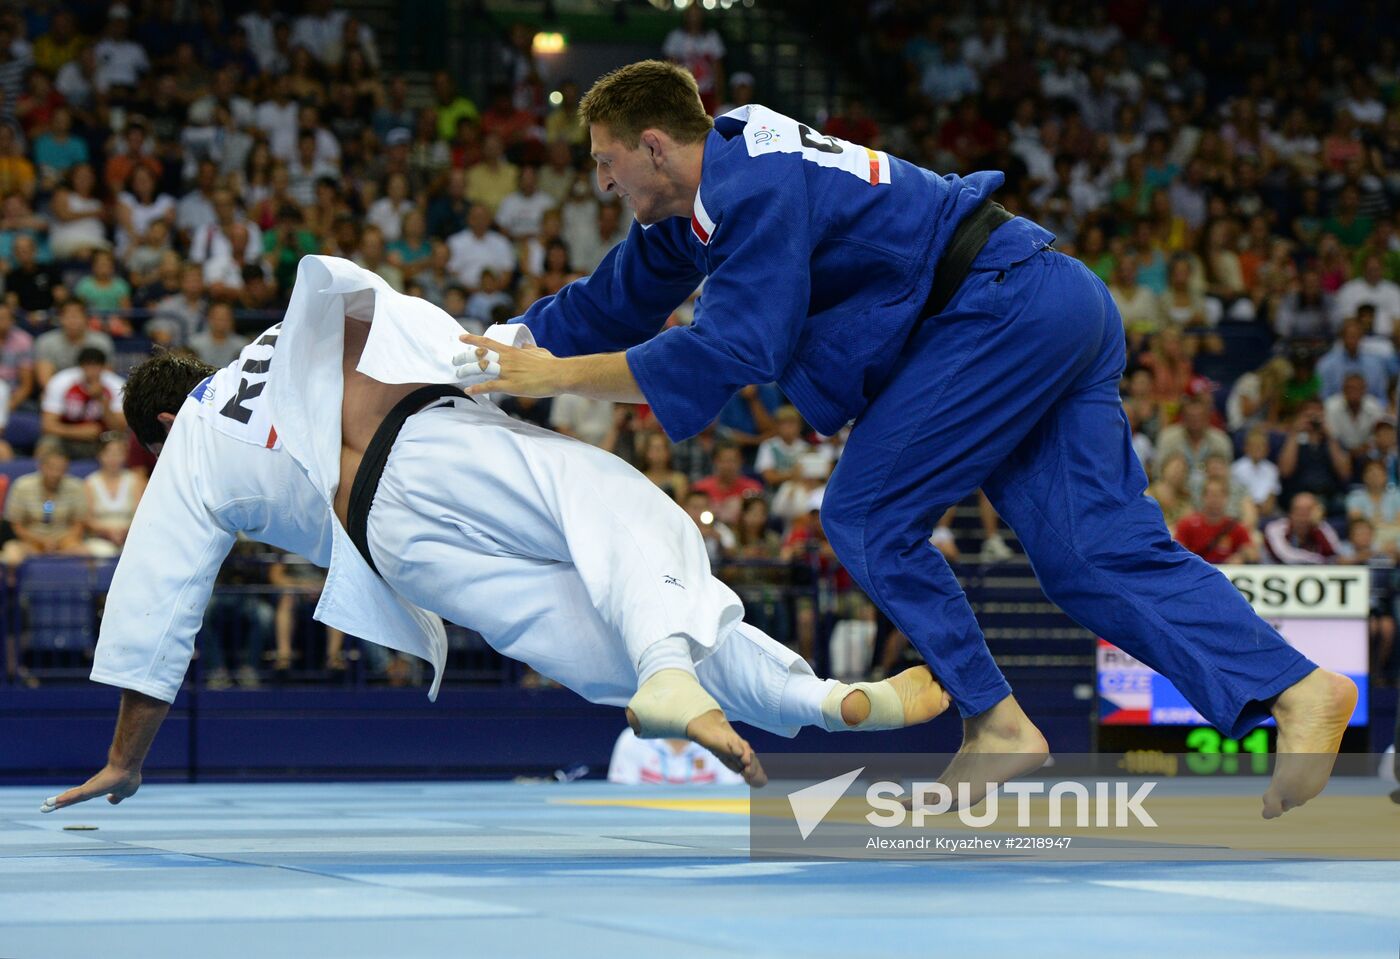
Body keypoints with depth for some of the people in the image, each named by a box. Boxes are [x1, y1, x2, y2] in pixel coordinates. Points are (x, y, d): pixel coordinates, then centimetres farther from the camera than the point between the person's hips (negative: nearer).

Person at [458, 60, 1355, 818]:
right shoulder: (698, 201, 17)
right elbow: (607, 304, 28)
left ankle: (996, 721, -2)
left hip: (1004, 305, -10)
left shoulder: (755, 189, -15)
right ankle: (1294, 687, -14)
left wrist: (561, 376, -16)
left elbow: (728, 353, -20)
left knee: (868, 516, -6)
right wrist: (487, 352, 22)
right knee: (1101, 551, 0)